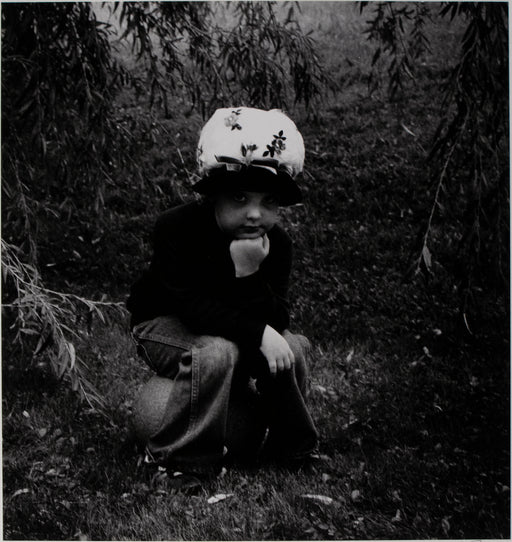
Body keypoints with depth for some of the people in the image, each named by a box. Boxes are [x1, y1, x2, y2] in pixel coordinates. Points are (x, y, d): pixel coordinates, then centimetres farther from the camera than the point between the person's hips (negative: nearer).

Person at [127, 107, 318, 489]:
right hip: (163, 324, -5)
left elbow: (276, 320, -19)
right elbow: (189, 305, -32)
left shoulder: (276, 243, -12)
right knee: (217, 353, -35)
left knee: (291, 347, -17)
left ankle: (291, 446, 5)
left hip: (230, 328, 5)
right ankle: (180, 458, -21)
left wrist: (249, 274, -37)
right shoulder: (178, 228, -25)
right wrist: (258, 333, -38)